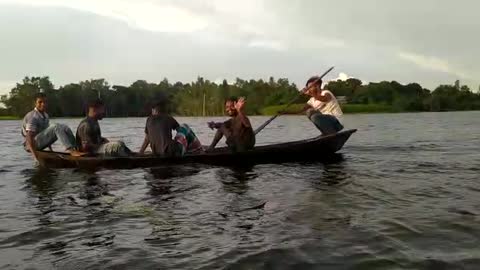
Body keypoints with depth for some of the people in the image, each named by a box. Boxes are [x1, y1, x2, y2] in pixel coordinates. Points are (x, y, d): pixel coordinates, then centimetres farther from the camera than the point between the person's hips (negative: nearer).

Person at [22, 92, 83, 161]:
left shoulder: (45, 116, 11)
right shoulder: (33, 116, -17)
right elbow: (29, 137, -25)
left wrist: (51, 150, 21)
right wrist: (35, 156, -33)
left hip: (41, 143, 9)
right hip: (32, 145, -9)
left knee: (64, 128, -1)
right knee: (55, 127, -27)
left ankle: (76, 147, -12)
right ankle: (71, 151, -36)